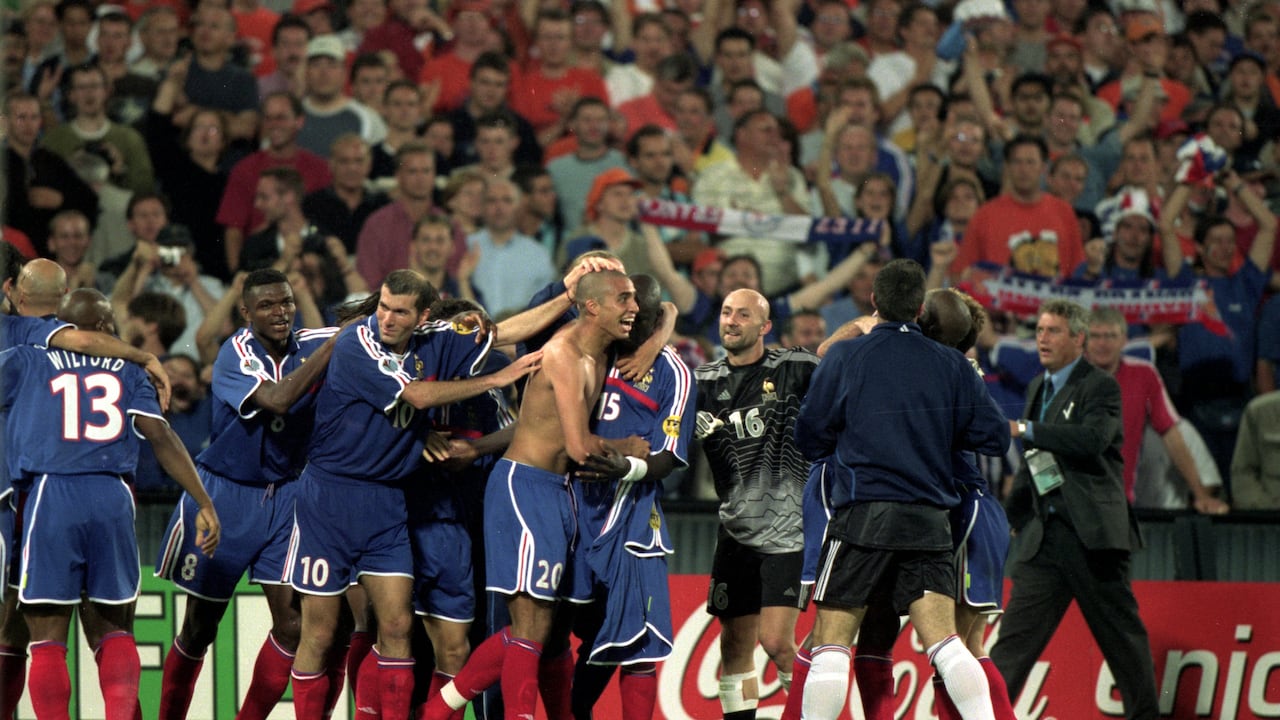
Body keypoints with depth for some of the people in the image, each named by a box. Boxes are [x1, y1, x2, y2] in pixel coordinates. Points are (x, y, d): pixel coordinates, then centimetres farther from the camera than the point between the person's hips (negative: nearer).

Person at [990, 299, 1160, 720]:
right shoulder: (1038, 388, 18)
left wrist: (1024, 430, -22)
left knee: (1120, 631, 2)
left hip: (1092, 532, -6)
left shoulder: (1101, 387, -4)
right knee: (1017, 629, -2)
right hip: (1045, 534, 6)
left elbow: (1092, 439, -23)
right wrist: (1011, 514, 23)